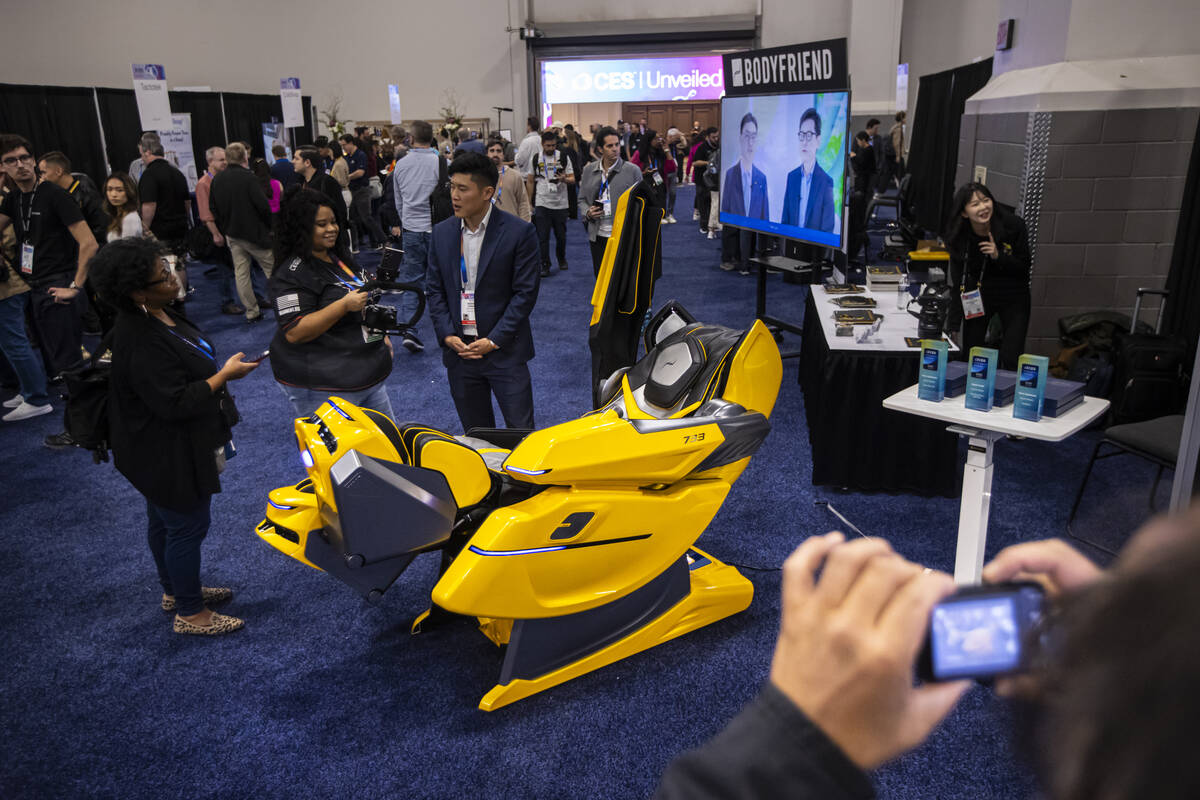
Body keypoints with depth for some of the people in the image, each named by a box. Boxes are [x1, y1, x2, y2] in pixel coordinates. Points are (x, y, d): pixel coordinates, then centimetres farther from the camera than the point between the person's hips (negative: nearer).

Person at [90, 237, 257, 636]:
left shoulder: (158, 314, -1)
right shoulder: (142, 344, -32)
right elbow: (175, 404, -30)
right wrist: (224, 375, -26)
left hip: (164, 450, 10)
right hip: (168, 457, -10)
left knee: (164, 520, 25)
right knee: (188, 527, 5)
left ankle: (174, 589, 45)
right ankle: (190, 613, 23)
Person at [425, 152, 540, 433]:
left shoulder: (519, 232, -9)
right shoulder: (442, 233, 6)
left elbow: (525, 292, -9)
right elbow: (434, 290, 10)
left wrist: (494, 341, -13)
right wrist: (447, 335, -4)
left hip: (504, 350, -4)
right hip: (458, 349, 4)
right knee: (475, 433, 14)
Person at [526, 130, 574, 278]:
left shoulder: (563, 157, 2)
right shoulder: (536, 159, 2)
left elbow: (572, 179, 3)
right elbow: (530, 181, 9)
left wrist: (564, 179, -21)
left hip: (560, 203, 1)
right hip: (542, 204, -1)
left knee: (561, 235, 10)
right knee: (543, 237, -3)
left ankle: (561, 259, 32)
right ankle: (545, 265, 5)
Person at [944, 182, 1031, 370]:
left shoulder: (1014, 225, -18)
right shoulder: (958, 236, -14)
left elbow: (1025, 266, -9)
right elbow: (958, 284, -11)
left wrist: (998, 256, -28)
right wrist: (953, 325, -14)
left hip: (1013, 298, -1)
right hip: (977, 296, 1)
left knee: (1011, 360, -6)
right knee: (968, 356, 5)